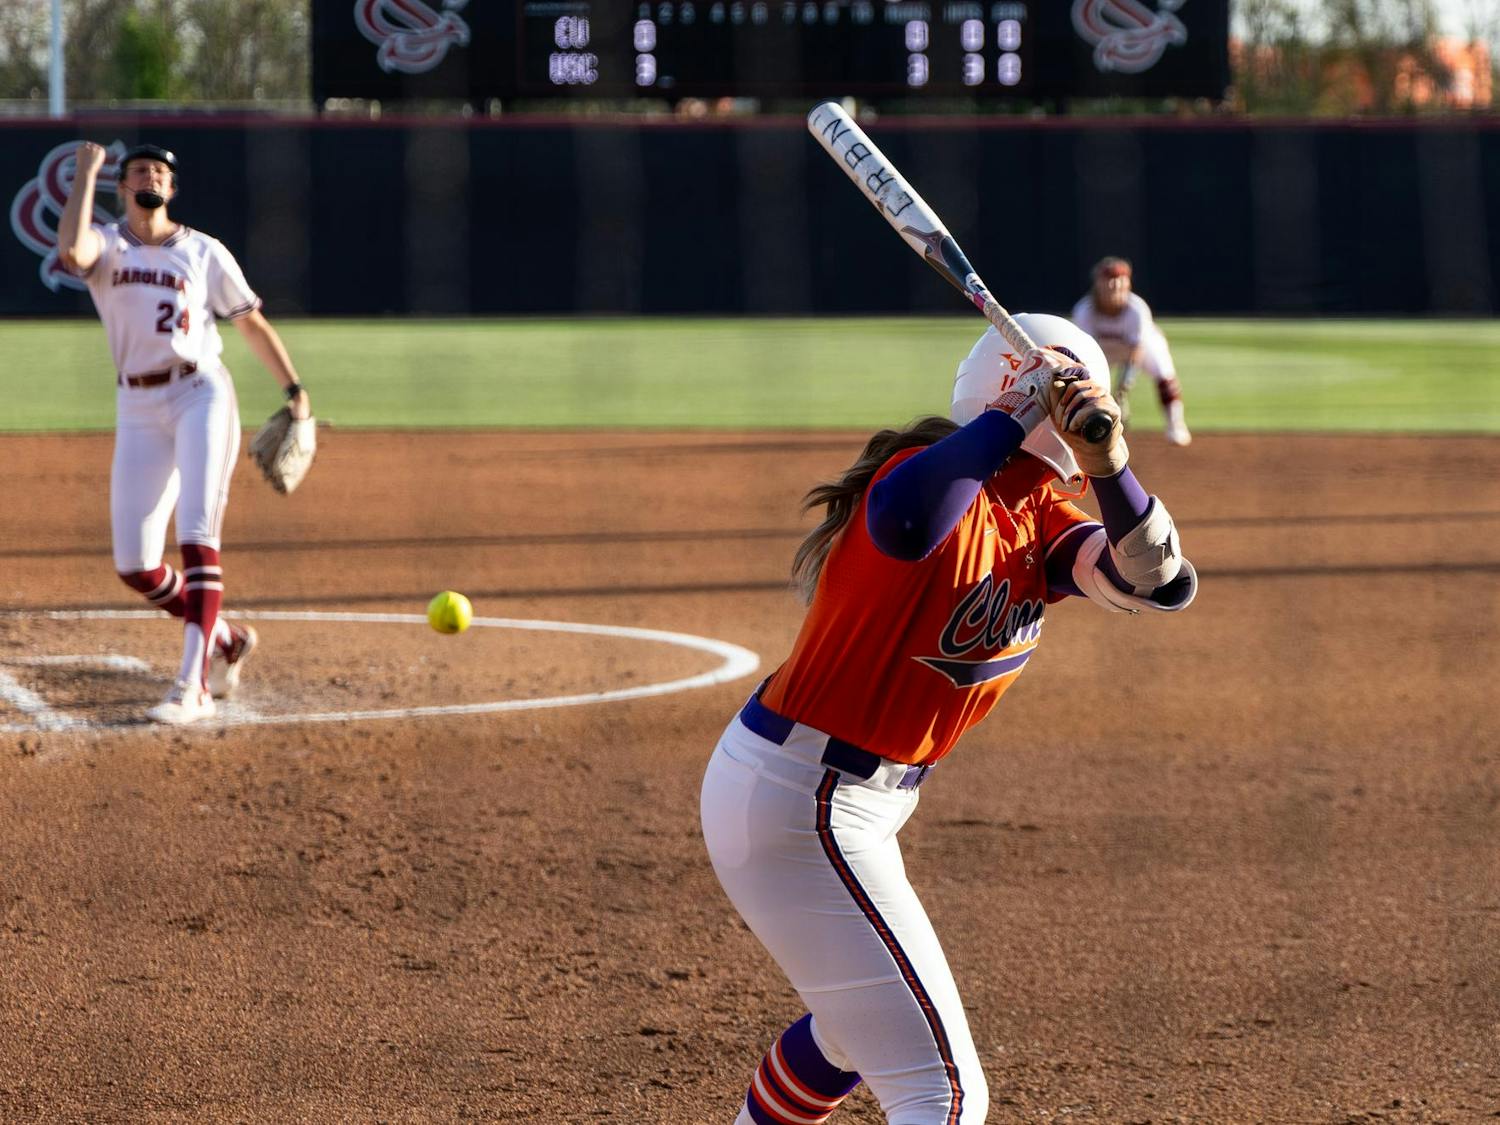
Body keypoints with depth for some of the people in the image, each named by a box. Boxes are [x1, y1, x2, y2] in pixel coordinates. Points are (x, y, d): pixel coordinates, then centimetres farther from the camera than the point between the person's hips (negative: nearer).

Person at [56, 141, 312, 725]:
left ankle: (193, 686, -24)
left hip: (201, 395, -2)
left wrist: (294, 389, 0)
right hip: (138, 409, 2)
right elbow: (70, 249, -20)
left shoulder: (203, 252, 6)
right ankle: (226, 639, 25)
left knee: (197, 536, -19)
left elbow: (252, 323, 9)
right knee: (134, 566, 0)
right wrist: (85, 173, -12)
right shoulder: (105, 244, 5)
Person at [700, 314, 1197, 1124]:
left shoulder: (1039, 519, 6)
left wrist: (1110, 468, -27)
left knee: (854, 1027, 35)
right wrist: (1022, 414, -40)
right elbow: (904, 524, -48)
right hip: (801, 807, -11)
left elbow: (1161, 583, -10)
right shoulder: (943, 484, -21)